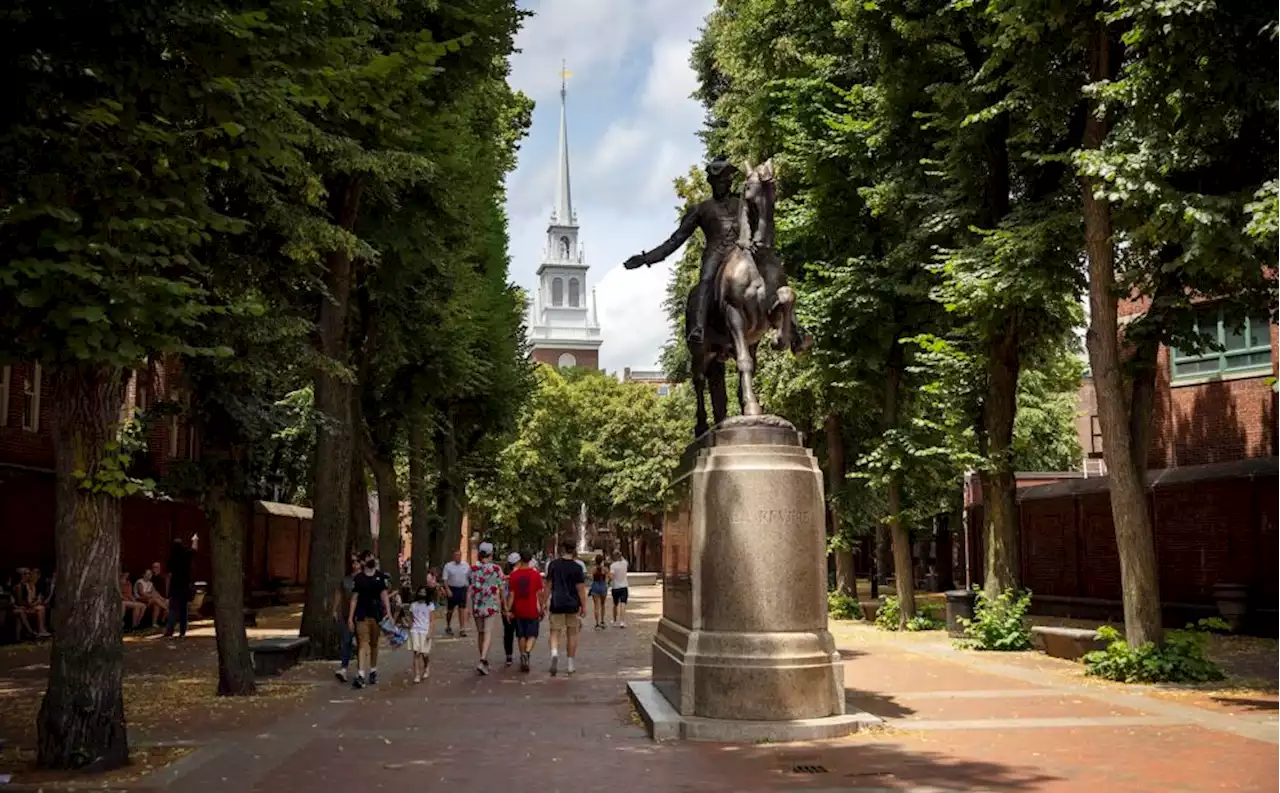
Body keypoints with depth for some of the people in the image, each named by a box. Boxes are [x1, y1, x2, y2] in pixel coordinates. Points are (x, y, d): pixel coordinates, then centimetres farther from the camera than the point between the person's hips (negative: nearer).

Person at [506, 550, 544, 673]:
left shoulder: (514, 574, -3)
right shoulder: (536, 574, -6)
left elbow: (511, 594, -3)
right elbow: (539, 593, -5)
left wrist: (509, 610, 1)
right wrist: (542, 608, 4)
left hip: (518, 610, 2)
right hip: (532, 610, -2)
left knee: (521, 635, 13)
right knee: (532, 635, 6)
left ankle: (523, 659, 16)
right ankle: (527, 652, -20)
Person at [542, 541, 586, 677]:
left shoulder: (553, 565, -1)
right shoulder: (577, 567, -7)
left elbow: (548, 585, 1)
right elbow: (581, 588, -8)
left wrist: (544, 602, 9)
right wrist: (584, 606, -1)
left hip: (556, 604, 0)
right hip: (572, 604, 0)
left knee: (555, 632, 4)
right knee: (572, 634, 11)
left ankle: (554, 653, -24)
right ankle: (570, 664, 15)